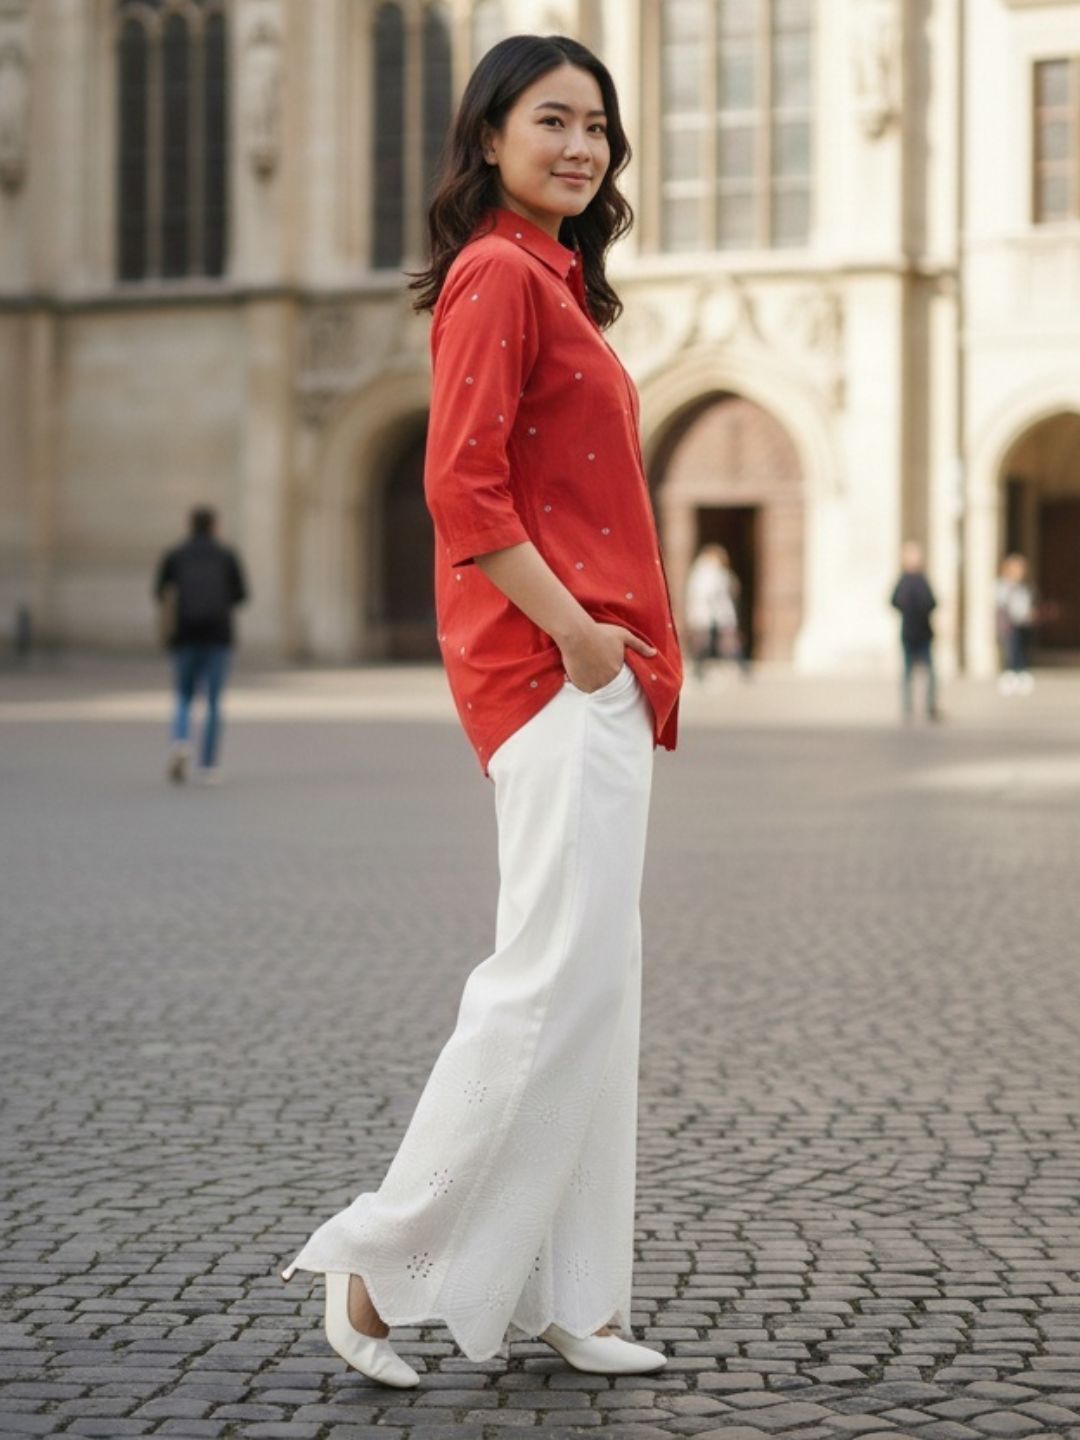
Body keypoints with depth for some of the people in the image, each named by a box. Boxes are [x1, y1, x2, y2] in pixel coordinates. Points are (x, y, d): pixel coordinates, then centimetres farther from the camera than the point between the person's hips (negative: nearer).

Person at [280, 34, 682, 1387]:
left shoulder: (553, 282, 21)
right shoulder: (497, 275, -9)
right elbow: (462, 487, -18)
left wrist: (625, 647, 15)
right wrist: (573, 631, -18)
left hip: (597, 670, 10)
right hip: (545, 664, -10)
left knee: (593, 981, 9)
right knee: (560, 972, -12)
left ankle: (564, 1298, 14)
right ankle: (379, 1262, -5)